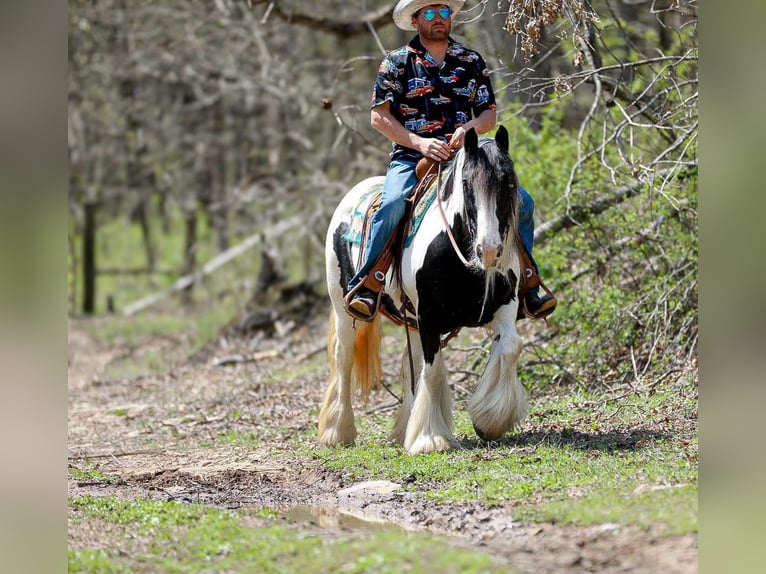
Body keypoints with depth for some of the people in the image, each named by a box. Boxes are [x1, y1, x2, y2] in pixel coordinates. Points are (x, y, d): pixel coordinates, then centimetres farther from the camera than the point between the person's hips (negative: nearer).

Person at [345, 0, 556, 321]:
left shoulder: (472, 62, 14)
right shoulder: (397, 63, 5)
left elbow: (489, 114, 11)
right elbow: (378, 116, -2)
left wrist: (469, 127, -14)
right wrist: (419, 143, -17)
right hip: (410, 158, -3)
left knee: (521, 201, -12)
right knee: (393, 204, -34)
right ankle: (364, 286, -27)